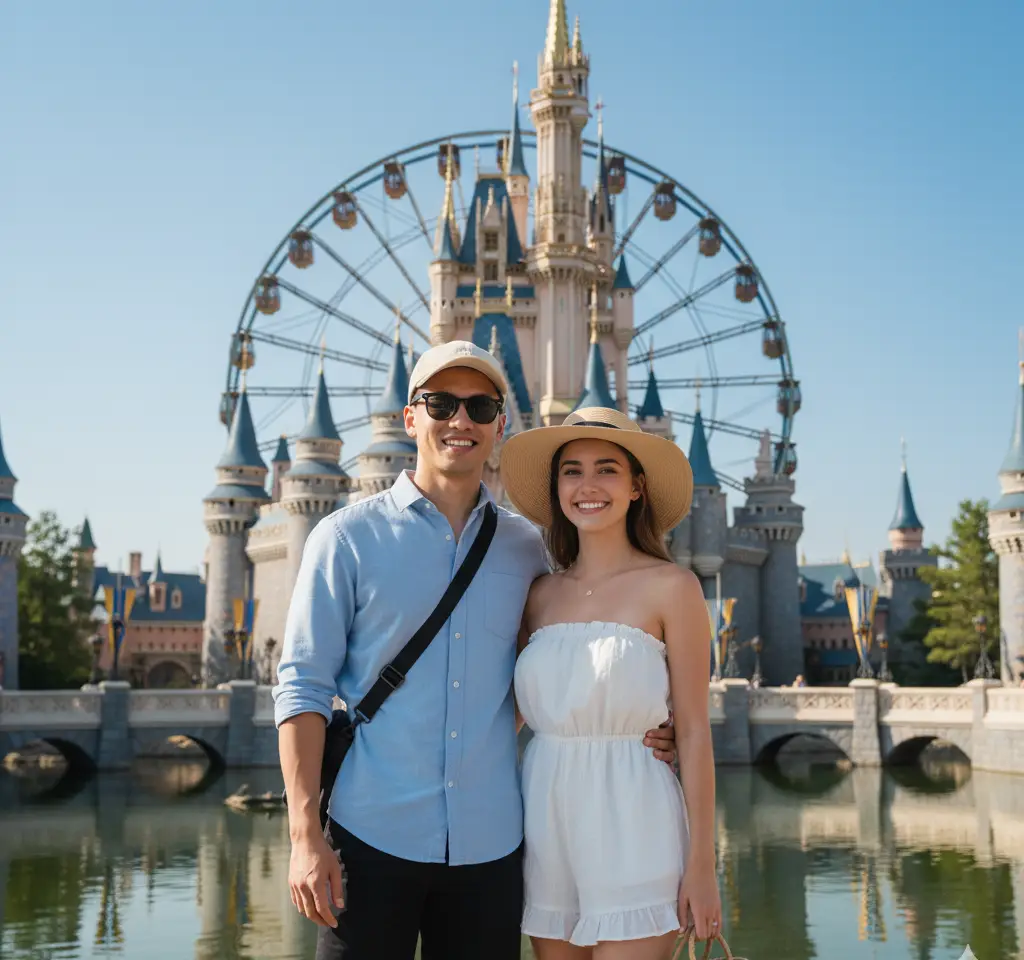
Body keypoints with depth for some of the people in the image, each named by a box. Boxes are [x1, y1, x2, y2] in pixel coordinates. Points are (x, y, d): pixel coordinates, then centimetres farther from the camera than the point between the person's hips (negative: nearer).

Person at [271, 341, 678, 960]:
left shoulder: (528, 549, 9)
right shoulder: (347, 538, 1)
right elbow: (303, 688, -2)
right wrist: (305, 837, -9)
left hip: (490, 841, 3)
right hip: (373, 837, -2)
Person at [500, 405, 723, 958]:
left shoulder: (671, 587, -4)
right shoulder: (541, 596, 9)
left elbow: (693, 732, -5)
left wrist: (702, 865, -7)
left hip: (631, 827, -4)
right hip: (549, 826, 5)